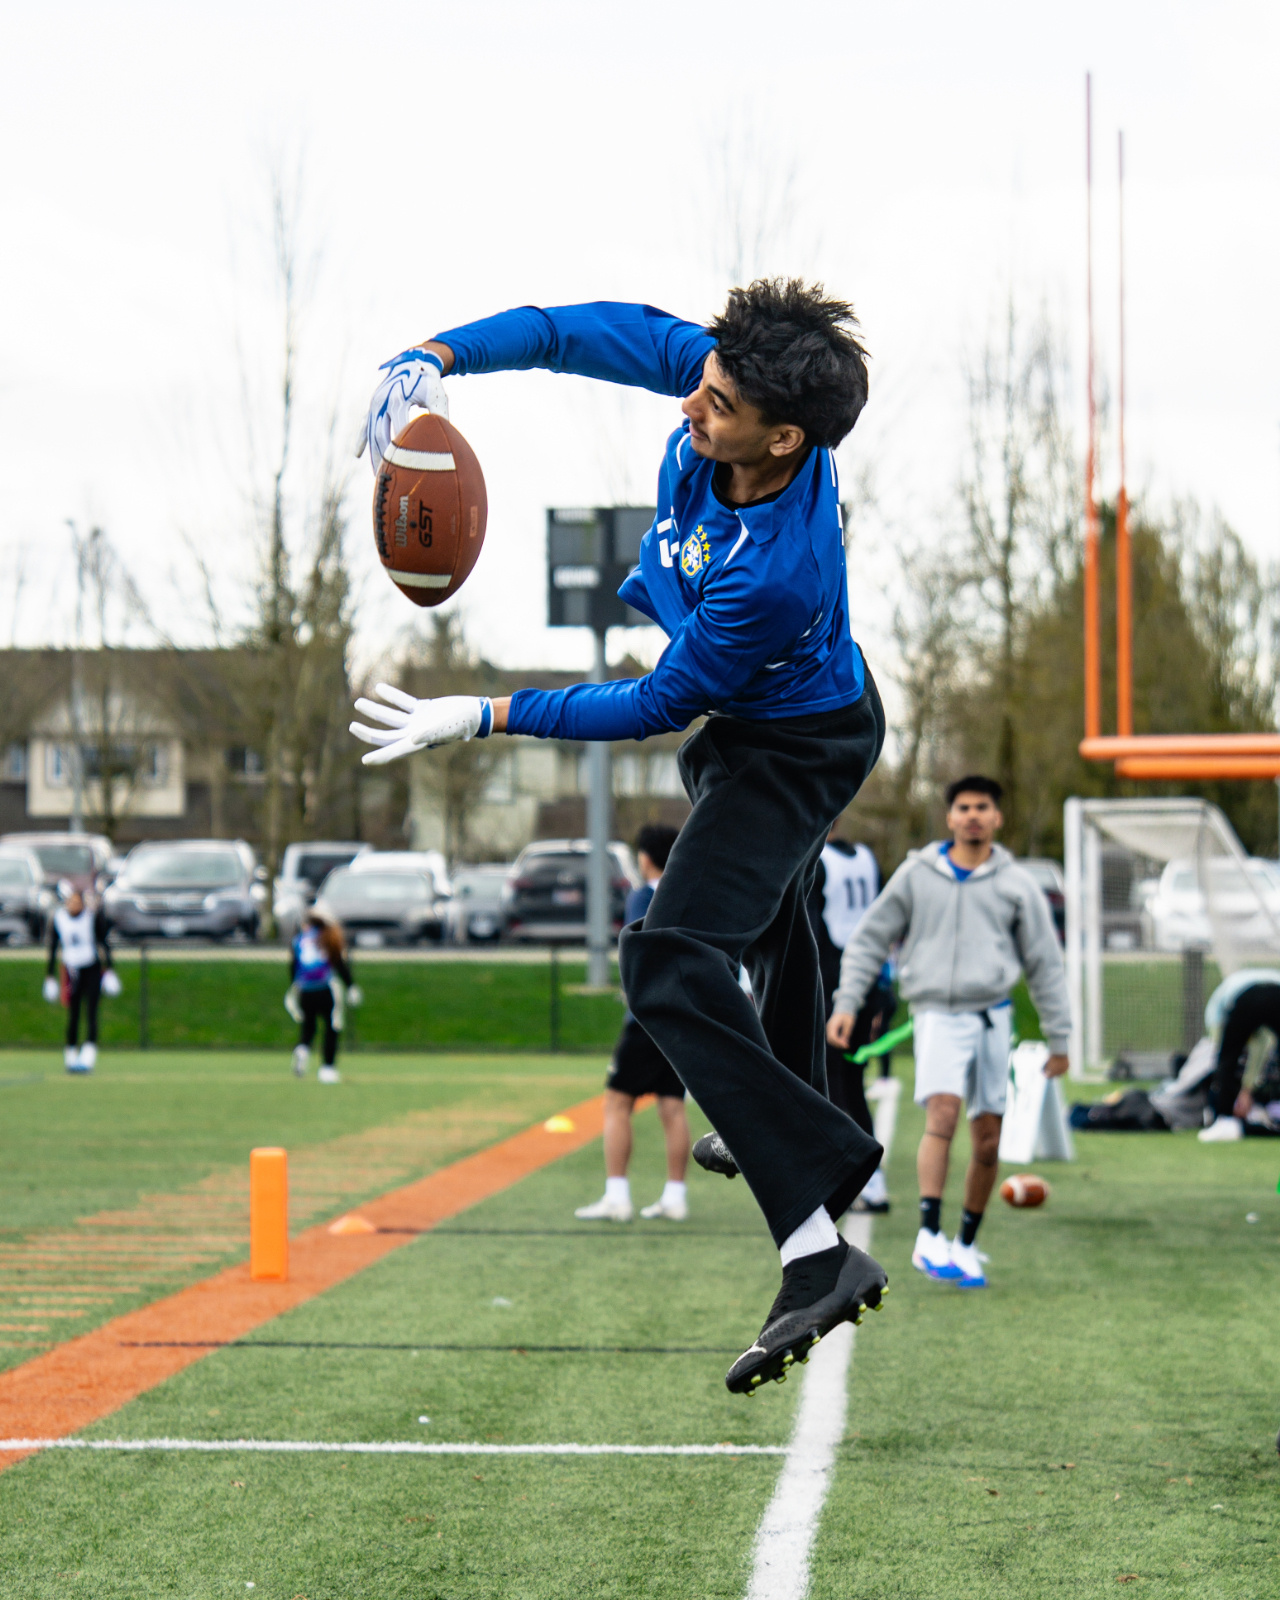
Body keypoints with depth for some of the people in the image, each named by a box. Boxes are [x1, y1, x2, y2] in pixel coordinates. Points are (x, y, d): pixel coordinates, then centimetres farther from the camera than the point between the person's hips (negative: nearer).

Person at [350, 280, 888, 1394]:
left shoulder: (773, 572, -41)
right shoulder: (721, 374, -24)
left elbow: (658, 706, -29)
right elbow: (579, 333, -14)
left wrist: (486, 719, -27)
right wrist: (433, 358, -28)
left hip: (791, 747, -10)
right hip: (749, 718, 10)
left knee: (673, 968, -24)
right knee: (763, 910, 32)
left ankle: (817, 1251, -30)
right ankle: (780, 1122, 60)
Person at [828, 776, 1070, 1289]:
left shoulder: (1017, 884, 8)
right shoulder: (916, 875, 6)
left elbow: (1045, 964, 12)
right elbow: (869, 940, 11)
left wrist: (1058, 1039, 10)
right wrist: (846, 1003, 1)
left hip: (993, 1016, 2)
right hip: (937, 1015, -2)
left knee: (987, 1141, 4)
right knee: (942, 1113, -24)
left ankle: (966, 1245, 18)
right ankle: (929, 1237, -27)